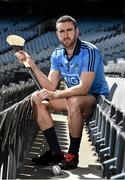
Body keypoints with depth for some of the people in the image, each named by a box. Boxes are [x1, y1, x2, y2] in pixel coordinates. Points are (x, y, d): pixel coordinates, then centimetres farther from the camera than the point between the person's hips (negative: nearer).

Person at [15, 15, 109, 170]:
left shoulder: (89, 52, -20)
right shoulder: (57, 54, 2)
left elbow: (83, 88, -28)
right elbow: (51, 87, -4)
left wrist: (55, 95, -35)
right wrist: (32, 65, -11)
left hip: (97, 98, -7)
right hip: (72, 97, 8)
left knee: (74, 101, -39)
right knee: (37, 98, -6)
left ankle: (73, 154, -20)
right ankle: (56, 152, -6)